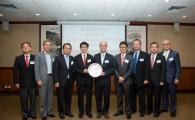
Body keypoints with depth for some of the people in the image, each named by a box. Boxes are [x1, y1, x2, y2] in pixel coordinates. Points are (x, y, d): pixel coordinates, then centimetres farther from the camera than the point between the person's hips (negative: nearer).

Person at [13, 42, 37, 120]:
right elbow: (15, 71, 2)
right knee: (24, 99, 9)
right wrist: (16, 82, -2)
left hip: (32, 83, -1)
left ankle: (32, 113, 28)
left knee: (33, 99, 11)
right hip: (23, 83, 1)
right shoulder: (18, 58, 2)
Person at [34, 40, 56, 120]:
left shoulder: (53, 55, 9)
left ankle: (49, 111, 25)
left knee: (50, 95, 12)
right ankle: (43, 113, 15)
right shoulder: (39, 55, -4)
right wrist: (38, 79, -13)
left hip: (51, 77, 4)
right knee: (43, 96, 3)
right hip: (43, 78, -4)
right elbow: (36, 68, -7)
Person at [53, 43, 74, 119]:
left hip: (69, 81, 4)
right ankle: (61, 112, 24)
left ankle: (68, 111, 28)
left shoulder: (72, 58, 6)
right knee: (61, 98, 7)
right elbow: (55, 71, -8)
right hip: (61, 81, -3)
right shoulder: (58, 58, -6)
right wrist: (56, 81, -12)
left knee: (68, 97, 11)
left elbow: (73, 70, 10)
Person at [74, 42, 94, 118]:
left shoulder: (91, 57, 8)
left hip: (89, 79, 1)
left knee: (89, 96, 6)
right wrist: (82, 71, -18)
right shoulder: (77, 57, 4)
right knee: (80, 96, 7)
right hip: (80, 80, -1)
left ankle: (88, 111, 20)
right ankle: (81, 112, 21)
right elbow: (75, 69, -3)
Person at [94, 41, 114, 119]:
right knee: (98, 97, 7)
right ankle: (99, 111, 22)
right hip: (97, 80, 1)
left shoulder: (110, 57, 1)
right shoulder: (96, 56, 7)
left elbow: (112, 69, -3)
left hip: (106, 80, -1)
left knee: (106, 97, 6)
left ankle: (105, 112, 23)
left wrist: (105, 73, -16)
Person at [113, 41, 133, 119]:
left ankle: (128, 112, 16)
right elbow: (115, 69, 4)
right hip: (118, 80, 3)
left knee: (127, 96, 4)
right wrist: (119, 77, -8)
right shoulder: (116, 57, 8)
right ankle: (120, 110, 21)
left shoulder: (130, 57, 1)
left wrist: (124, 77, -11)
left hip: (127, 80, -2)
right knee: (119, 96, 9)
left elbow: (131, 69, -5)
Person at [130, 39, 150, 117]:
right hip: (131, 78, 3)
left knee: (141, 96, 6)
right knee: (132, 95, 11)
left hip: (140, 79, -2)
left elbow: (147, 68, -4)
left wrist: (146, 79, -9)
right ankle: (133, 109, 28)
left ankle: (142, 111, 21)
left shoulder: (145, 55, -2)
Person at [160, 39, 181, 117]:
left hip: (171, 78, -2)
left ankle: (173, 110, 20)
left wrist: (177, 78, -9)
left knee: (172, 94, 7)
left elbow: (178, 67, -4)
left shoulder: (175, 54, -4)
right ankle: (164, 107, 28)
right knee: (164, 94, 13)